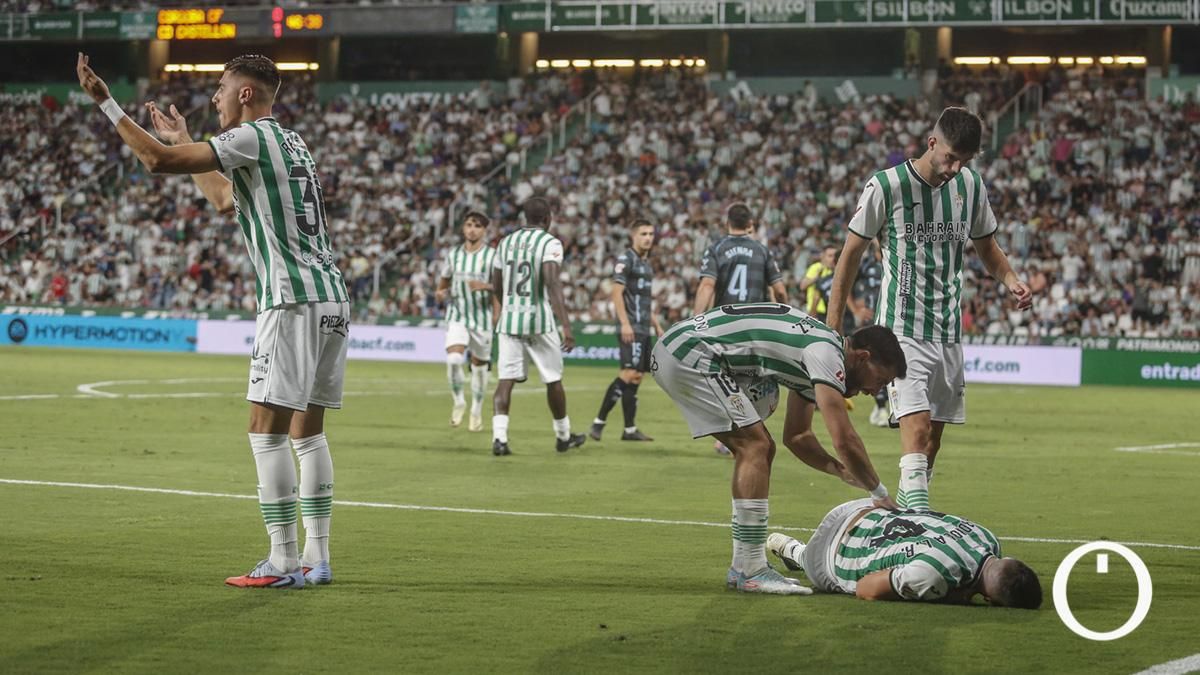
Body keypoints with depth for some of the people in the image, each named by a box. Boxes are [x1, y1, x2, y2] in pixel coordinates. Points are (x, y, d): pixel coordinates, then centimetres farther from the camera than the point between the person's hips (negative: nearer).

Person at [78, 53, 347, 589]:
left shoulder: (253, 137, -7)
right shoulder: (290, 142, 21)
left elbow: (158, 160, -13)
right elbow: (224, 200, 35)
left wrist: (105, 102, -5)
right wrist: (184, 141, 41)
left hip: (292, 300, -9)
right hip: (331, 297, 9)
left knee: (266, 431, -7)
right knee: (307, 430, 11)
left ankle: (283, 562, -9)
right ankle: (316, 558, 10)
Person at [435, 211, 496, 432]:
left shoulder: (492, 255, -5)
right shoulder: (453, 254, 6)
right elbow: (444, 281, 19)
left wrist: (485, 286, -26)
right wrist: (441, 293, -2)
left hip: (482, 317, -1)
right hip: (457, 316, 1)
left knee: (479, 365, 8)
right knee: (453, 359, -21)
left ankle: (477, 411, 26)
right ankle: (459, 402, 1)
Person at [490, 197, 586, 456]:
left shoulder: (506, 243, 9)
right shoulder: (549, 243, -8)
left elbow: (496, 288, 17)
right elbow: (553, 284, -21)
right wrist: (566, 326, -25)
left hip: (509, 319, 4)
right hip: (539, 320, -4)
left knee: (506, 379, 0)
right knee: (553, 379, 11)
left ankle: (499, 436, -16)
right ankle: (563, 436, 24)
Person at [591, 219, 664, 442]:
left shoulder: (646, 264, 19)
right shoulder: (626, 260, -8)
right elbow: (616, 292, -15)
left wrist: (656, 325, 23)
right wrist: (625, 323, -23)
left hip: (643, 328, 9)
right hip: (631, 327, -9)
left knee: (637, 375, 7)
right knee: (629, 373, -15)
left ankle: (630, 430, 8)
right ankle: (599, 421, -12)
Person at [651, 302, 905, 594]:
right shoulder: (827, 354, -14)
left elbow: (797, 436, 25)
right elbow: (844, 440, -18)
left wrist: (842, 470, 10)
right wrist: (880, 494, -5)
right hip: (690, 354, -11)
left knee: (755, 449, 13)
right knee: (756, 447, -12)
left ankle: (744, 565, 15)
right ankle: (750, 570, -12)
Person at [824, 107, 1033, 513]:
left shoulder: (971, 185, 6)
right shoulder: (885, 187, -10)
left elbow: (987, 247, 20)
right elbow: (851, 254, -2)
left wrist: (1011, 280, -1)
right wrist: (832, 328, -2)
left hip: (949, 332, 6)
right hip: (902, 331, -6)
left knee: (934, 435, 9)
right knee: (917, 429, -20)